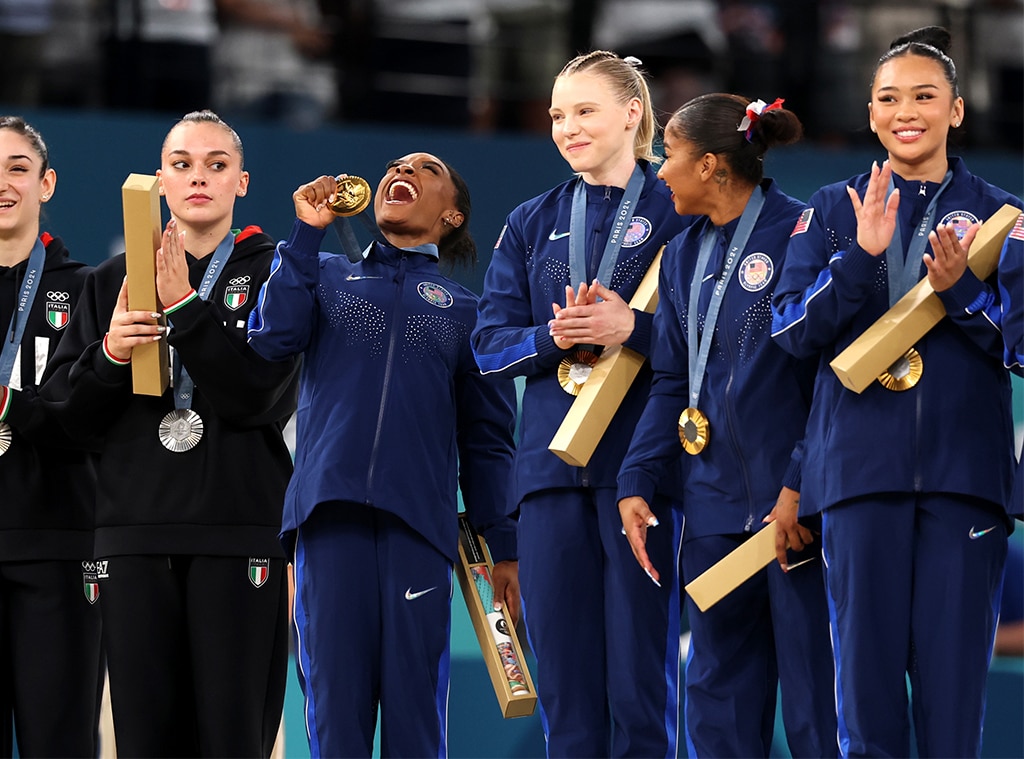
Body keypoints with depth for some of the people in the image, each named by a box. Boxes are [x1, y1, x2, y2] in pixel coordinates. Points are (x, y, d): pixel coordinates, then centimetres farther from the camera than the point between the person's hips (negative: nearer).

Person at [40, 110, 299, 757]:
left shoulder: (271, 272, 8)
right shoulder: (115, 281, 17)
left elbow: (259, 394, -8)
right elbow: (67, 411, 11)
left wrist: (184, 308, -12)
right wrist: (109, 354, -8)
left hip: (240, 533, -3)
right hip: (136, 531, 3)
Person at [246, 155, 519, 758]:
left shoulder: (468, 311, 19)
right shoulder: (326, 276, 20)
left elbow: (487, 440, 15)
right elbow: (273, 337, 0)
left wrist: (504, 547, 7)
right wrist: (307, 233, 2)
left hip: (419, 524, 0)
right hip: (330, 513, 0)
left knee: (413, 705, -5)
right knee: (334, 704, -3)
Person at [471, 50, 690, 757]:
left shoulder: (677, 212, 3)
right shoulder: (531, 223, 16)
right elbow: (490, 343, 11)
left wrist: (633, 328, -19)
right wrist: (551, 338, -8)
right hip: (552, 462, 4)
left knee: (642, 680, -5)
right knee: (564, 681, 4)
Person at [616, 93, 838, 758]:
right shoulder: (685, 255, 14)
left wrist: (800, 486, -17)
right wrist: (636, 483, 5)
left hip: (798, 501, -7)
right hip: (718, 502, 7)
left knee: (816, 698, -4)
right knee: (719, 700, 9)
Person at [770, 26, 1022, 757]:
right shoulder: (833, 211, 11)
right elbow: (792, 327, 1)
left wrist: (960, 288, -14)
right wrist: (861, 255, -13)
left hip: (964, 470, -1)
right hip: (860, 469, 1)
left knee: (954, 672, -3)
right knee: (866, 666, 0)